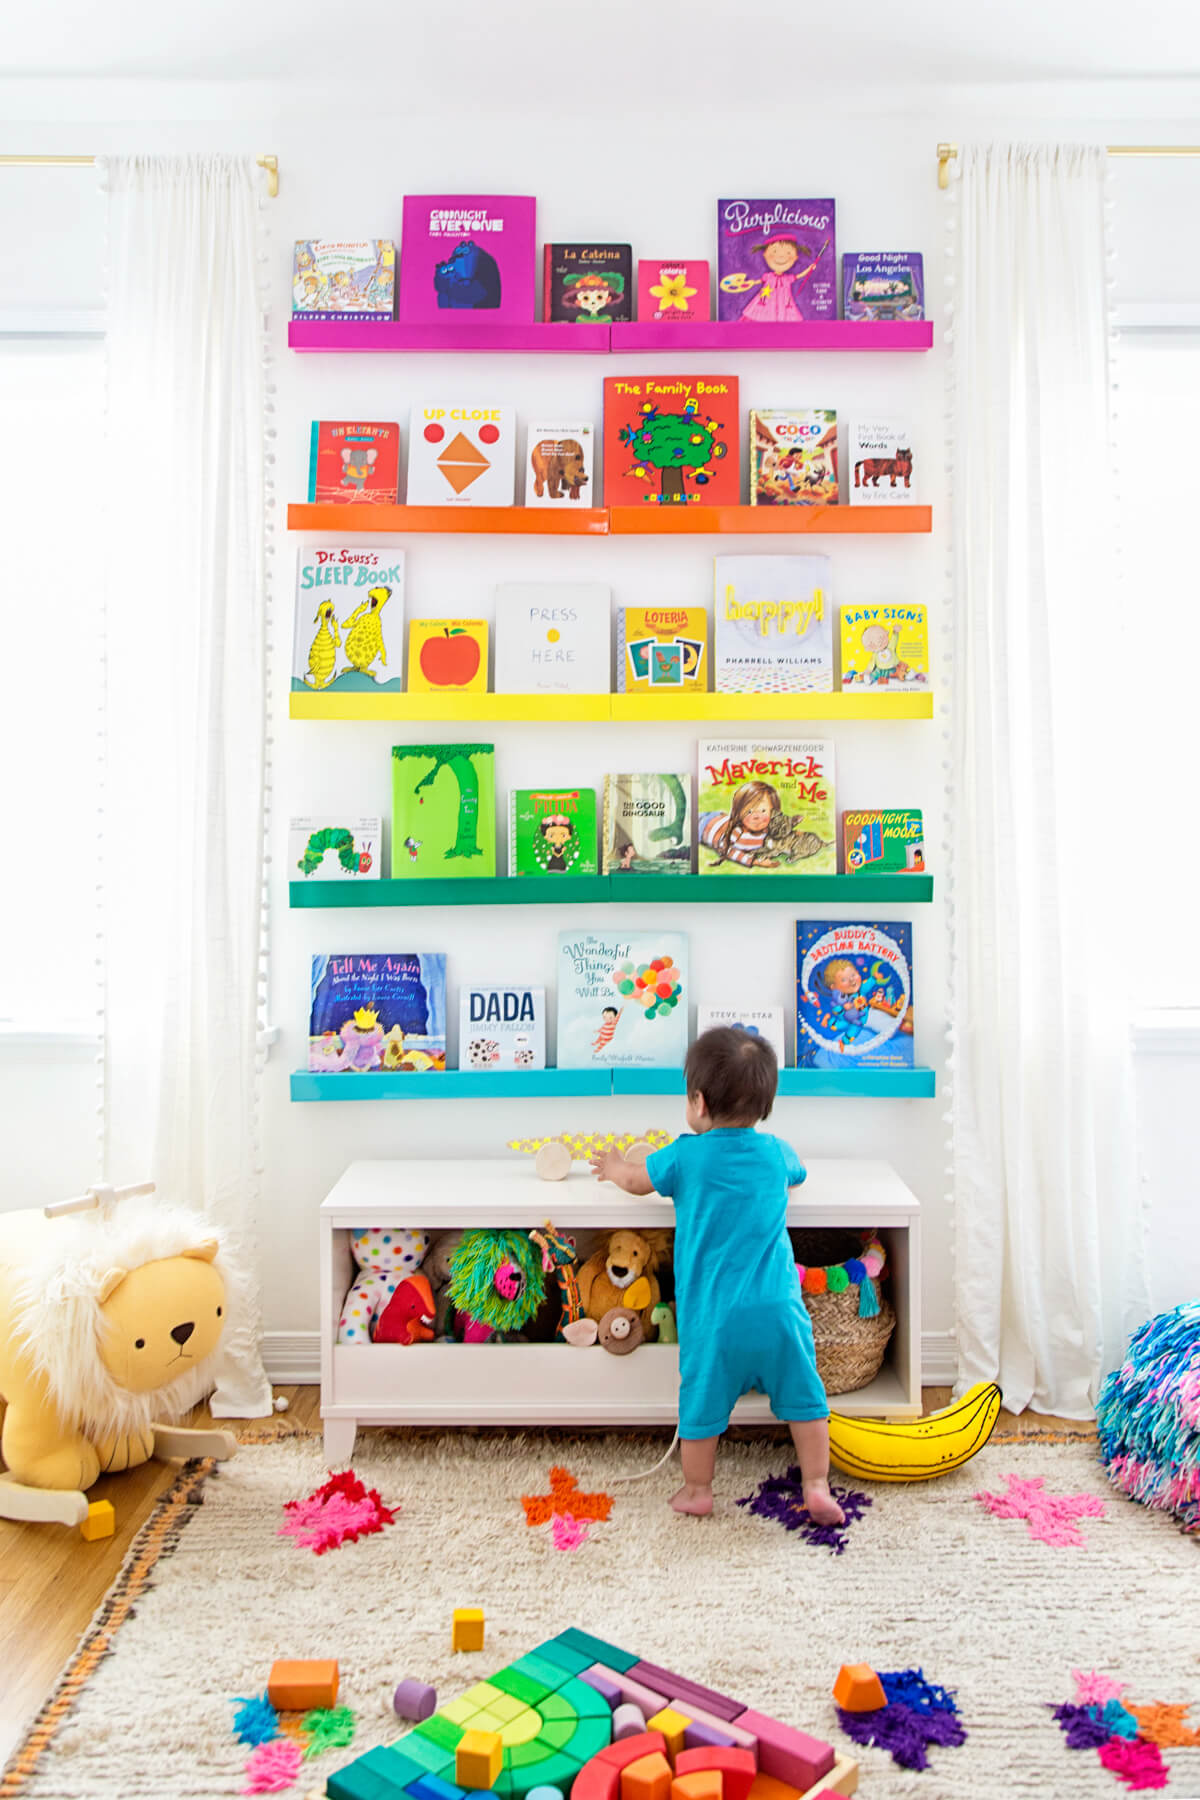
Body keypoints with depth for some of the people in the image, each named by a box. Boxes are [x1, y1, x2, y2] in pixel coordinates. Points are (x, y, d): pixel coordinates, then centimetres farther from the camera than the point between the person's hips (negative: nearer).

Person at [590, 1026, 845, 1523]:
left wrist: (615, 1166, 38)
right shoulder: (777, 1152, 7)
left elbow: (638, 1180, 15)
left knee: (702, 1401, 13)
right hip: (778, 1305, 2)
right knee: (804, 1397, 13)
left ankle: (697, 1490, 26)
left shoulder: (686, 1156, -3)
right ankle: (817, 1488, 16)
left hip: (712, 1313, -2)